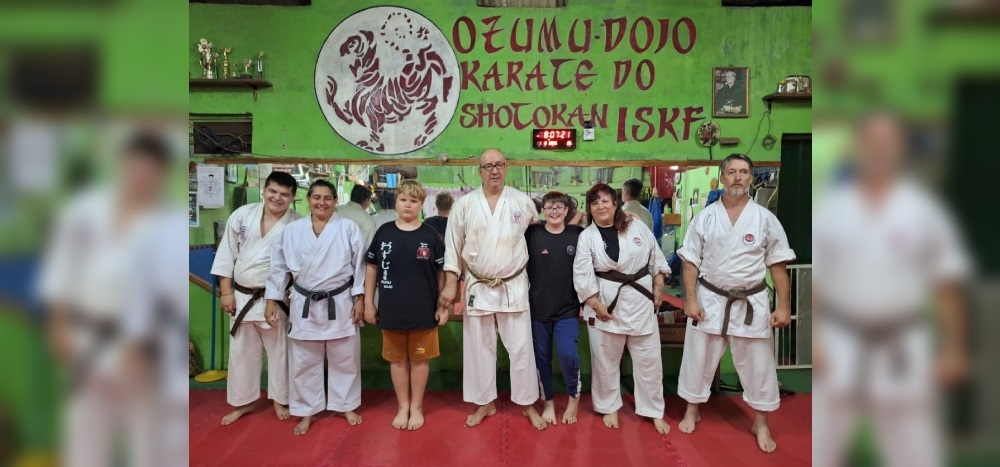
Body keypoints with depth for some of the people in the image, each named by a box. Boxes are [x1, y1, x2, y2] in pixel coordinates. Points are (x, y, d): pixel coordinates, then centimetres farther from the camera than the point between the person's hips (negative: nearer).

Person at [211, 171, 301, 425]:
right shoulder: (242, 215, -4)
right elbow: (227, 254, 1)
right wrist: (226, 291, -2)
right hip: (242, 296, 3)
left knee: (279, 351, 10)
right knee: (241, 351, 14)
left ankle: (280, 400, 29)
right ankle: (243, 402, 31)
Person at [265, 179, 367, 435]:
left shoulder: (348, 228, -5)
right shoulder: (292, 230, 1)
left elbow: (359, 265, -4)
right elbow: (279, 267, 5)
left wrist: (359, 299, -6)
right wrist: (272, 299, 4)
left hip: (340, 303, -1)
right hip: (305, 305, 2)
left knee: (345, 359, 10)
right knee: (303, 362, 10)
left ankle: (346, 406, 29)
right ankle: (306, 412, 26)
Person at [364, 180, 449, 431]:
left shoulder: (430, 235, -4)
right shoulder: (384, 232, 0)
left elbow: (442, 272, 1)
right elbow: (372, 268, 6)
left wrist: (444, 306, -2)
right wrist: (368, 302, 4)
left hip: (423, 309, -1)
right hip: (391, 309, 2)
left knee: (419, 358, 10)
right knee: (397, 359, 13)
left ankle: (417, 407, 27)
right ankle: (403, 407, 29)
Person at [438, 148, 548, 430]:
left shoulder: (523, 201, -1)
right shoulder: (465, 204, -3)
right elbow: (453, 245, 0)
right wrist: (450, 284, -4)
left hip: (513, 287, 0)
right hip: (477, 287, 0)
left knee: (521, 348, 5)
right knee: (479, 347, 10)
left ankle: (528, 404, 22)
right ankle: (484, 402, 27)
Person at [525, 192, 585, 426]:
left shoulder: (578, 235, -2)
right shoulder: (532, 234, -5)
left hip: (568, 308, -1)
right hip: (538, 308, 1)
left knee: (568, 354, -10)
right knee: (542, 357, 10)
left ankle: (574, 397, 17)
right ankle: (548, 402, 29)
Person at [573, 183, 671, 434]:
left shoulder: (637, 227, 0)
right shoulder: (586, 237, -5)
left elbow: (656, 258, 7)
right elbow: (582, 277, -8)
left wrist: (658, 290, 5)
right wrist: (596, 306, -12)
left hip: (640, 300, 1)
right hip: (606, 303, -1)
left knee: (649, 358, 8)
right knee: (606, 360, 10)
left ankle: (654, 411, 25)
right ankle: (610, 407, 31)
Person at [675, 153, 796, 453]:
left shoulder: (765, 218, -2)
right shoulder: (705, 217, -1)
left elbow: (777, 265, 0)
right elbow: (691, 261, 0)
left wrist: (783, 307, -3)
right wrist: (691, 300, -7)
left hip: (751, 303, 0)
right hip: (710, 300, 0)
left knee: (758, 365, 9)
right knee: (698, 359, 10)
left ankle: (761, 424, 29)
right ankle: (692, 412, 31)